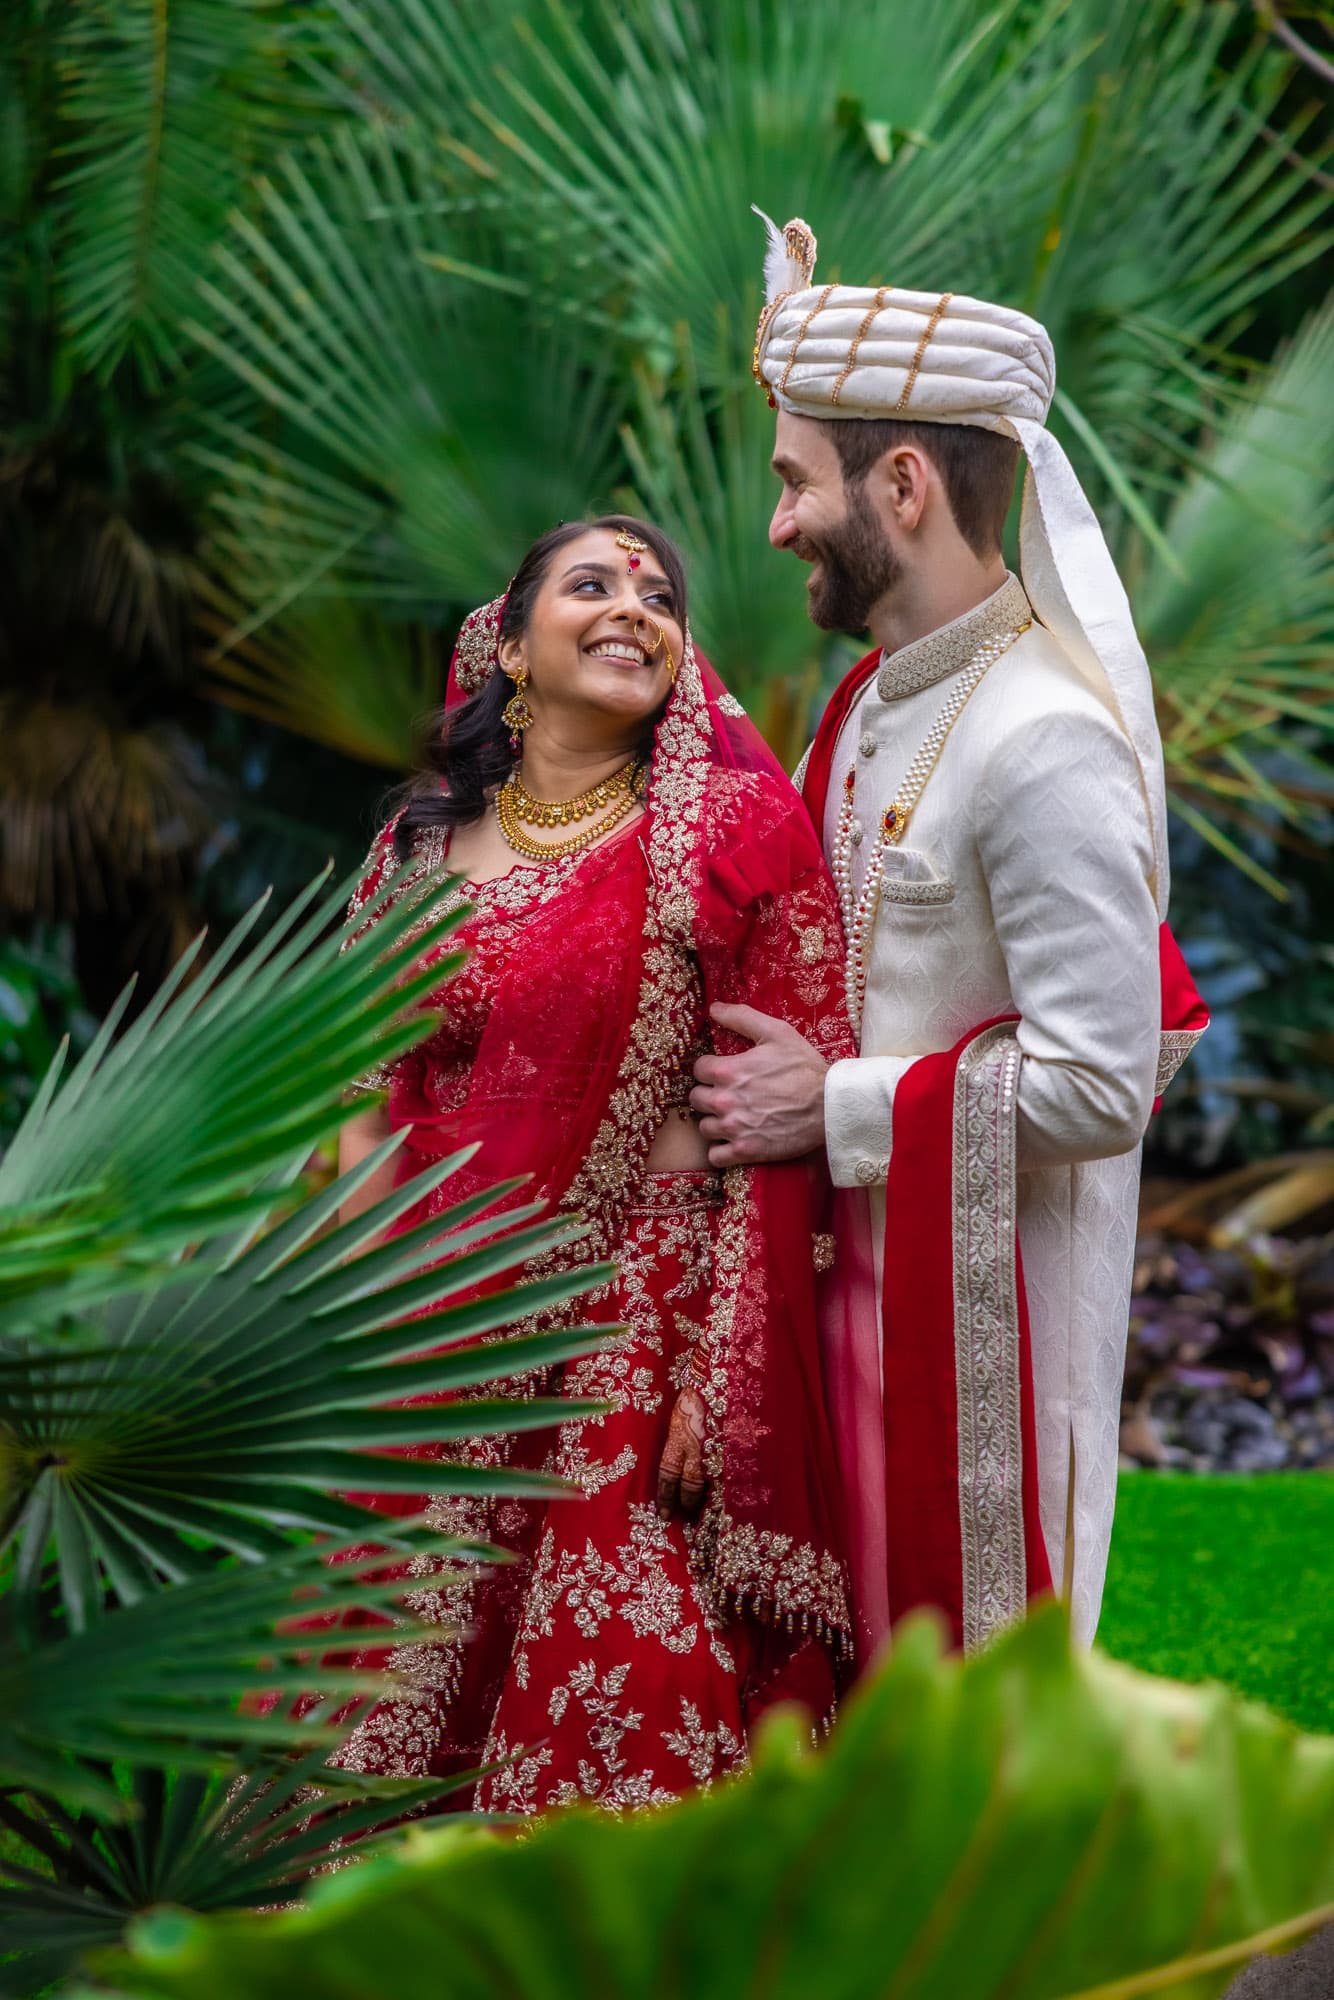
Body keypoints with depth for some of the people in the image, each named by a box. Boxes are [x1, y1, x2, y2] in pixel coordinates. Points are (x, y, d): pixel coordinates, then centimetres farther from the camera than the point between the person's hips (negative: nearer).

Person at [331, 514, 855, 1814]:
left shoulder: (738, 831, -3)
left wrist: (723, 1380, -13)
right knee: (398, 1700, 10)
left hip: (647, 1339, -4)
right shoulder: (419, 850, 10)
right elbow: (371, 1117, 15)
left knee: (633, 1730, -5)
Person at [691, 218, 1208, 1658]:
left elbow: (1097, 1087, -26)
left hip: (981, 1306, -9)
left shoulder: (1045, 743, -22)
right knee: (852, 1674, 18)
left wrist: (834, 1108, -18)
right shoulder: (875, 699, 7)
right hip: (851, 1266, 9)